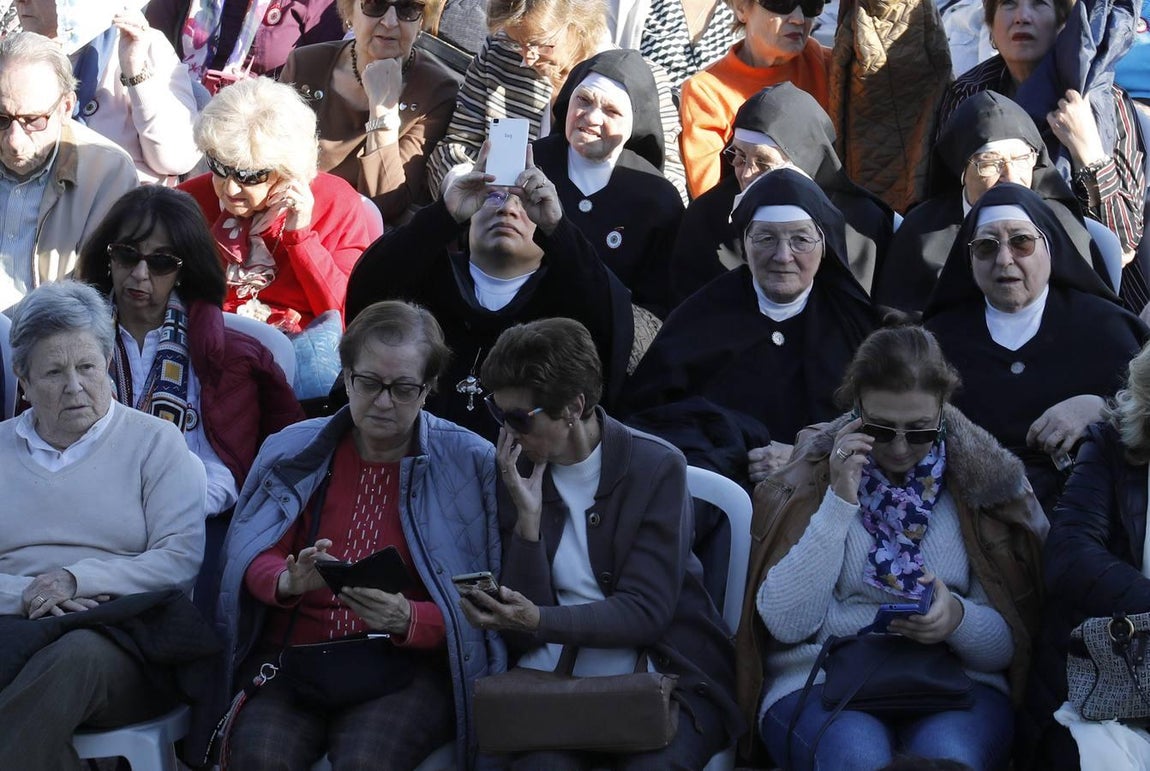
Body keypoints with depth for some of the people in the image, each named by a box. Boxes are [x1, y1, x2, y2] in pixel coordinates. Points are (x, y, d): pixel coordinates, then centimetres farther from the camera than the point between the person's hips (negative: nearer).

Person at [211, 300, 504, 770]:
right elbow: (252, 560, 5)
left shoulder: (470, 463, 2)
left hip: (410, 660, -2)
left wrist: (408, 621, -20)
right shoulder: (294, 450, 9)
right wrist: (288, 582, -18)